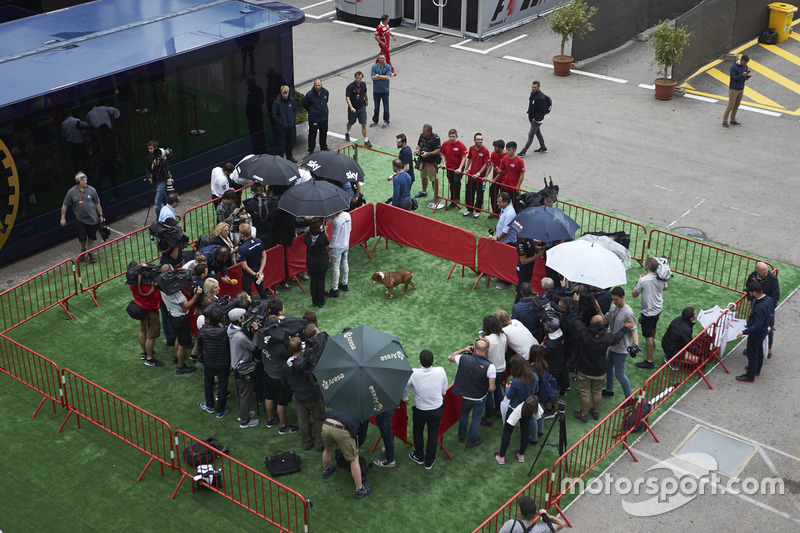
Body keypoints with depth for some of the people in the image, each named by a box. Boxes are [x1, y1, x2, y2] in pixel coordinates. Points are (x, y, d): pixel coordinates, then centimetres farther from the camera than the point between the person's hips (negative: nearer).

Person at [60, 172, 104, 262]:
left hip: (92, 218, 1)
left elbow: (97, 203, 6)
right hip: (80, 219, -1)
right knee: (82, 238, -2)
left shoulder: (91, 190, -5)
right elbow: (64, 205, 3)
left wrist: (101, 215, 8)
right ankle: (83, 250, 29)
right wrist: (63, 218, 2)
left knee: (91, 237, 8)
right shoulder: (71, 192, -7)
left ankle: (89, 254, 26)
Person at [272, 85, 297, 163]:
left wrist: (294, 119, 4)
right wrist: (281, 123, -12)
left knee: (290, 142, 17)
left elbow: (295, 110, 15)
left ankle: (289, 156, 34)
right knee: (281, 143, 1)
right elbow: (274, 115, -10)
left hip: (291, 126, 5)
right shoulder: (277, 102, -15)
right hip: (282, 127, -5)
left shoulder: (291, 100, 0)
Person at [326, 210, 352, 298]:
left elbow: (334, 235, -21)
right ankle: (344, 284, 37)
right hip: (346, 244, 8)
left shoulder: (336, 220, -29)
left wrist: (331, 246, -8)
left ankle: (335, 290, 12)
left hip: (337, 247, -8)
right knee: (344, 263, 22)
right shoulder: (348, 215, -6)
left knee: (336, 267, 3)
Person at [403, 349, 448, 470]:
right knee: (433, 435, 21)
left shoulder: (413, 374, -26)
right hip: (437, 409, 1)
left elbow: (405, 389, -7)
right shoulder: (441, 371, -22)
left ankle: (419, 457, 46)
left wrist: (404, 399, 17)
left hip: (420, 411, -1)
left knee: (418, 432, 26)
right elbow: (444, 391, -6)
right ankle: (429, 461, 37)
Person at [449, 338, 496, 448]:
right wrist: (487, 390, -3)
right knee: (476, 418, 21)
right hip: (479, 398, -2)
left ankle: (461, 435, 48)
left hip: (465, 394, 2)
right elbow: (492, 388, -26)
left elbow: (450, 357, -2)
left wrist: (464, 349, 4)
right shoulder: (490, 366, -29)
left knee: (464, 413, 30)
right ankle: (472, 441, 39)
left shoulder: (464, 358, -24)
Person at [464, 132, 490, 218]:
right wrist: (467, 169, 13)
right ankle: (469, 209, 30)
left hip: (480, 177, -5)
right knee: (469, 193, 13)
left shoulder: (485, 151, -16)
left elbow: (486, 164, -15)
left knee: (479, 195, 9)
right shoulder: (471, 148, 0)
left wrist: (478, 174, -19)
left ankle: (477, 210, 27)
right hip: (471, 175, 5)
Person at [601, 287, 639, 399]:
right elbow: (604, 320, 3)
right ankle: (609, 390, 46)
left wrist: (636, 345, -37)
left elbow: (634, 330, -24)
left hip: (621, 349, -9)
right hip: (612, 346, 9)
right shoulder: (614, 308, 1)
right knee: (609, 367, 25)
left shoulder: (628, 313, -25)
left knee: (619, 374, -1)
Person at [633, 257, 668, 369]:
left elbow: (635, 294, -14)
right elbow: (664, 288, 15)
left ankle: (649, 361, 0)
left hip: (648, 311, -7)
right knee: (653, 326, 34)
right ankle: (652, 343, 61)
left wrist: (638, 281, -3)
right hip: (658, 308, 8)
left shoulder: (643, 280, -27)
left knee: (648, 336, -3)